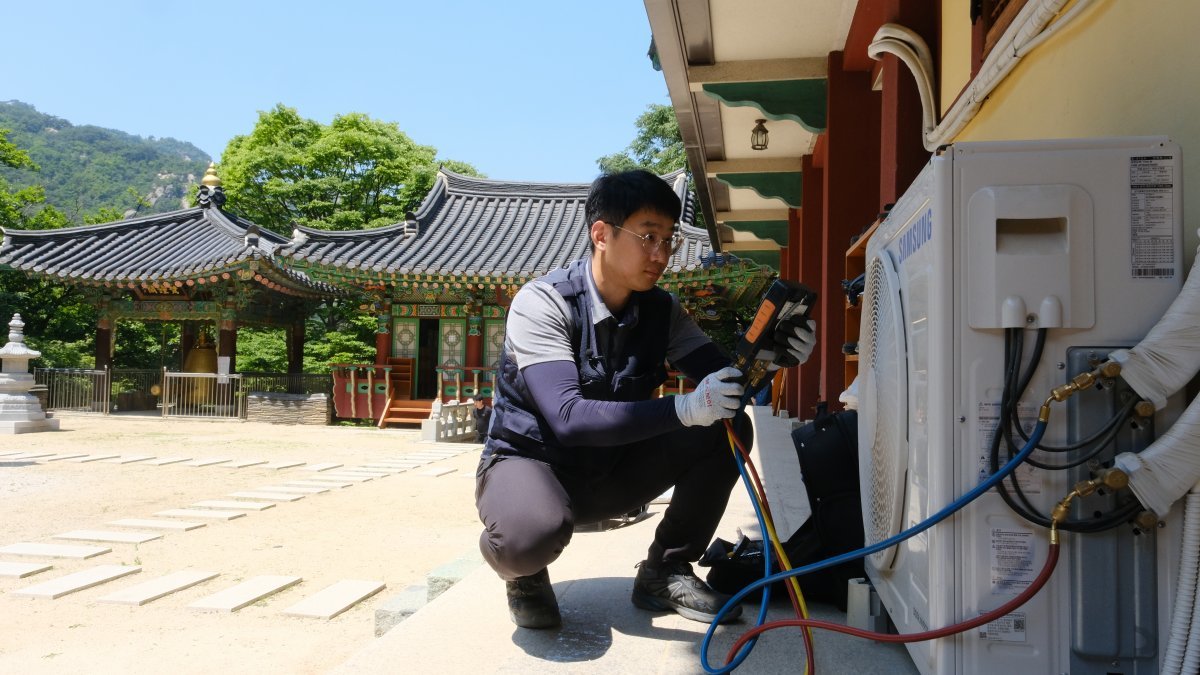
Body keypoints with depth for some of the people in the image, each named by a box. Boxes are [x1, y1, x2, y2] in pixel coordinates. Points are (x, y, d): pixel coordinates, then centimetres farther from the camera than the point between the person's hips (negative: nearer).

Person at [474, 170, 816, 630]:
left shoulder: (661, 309, -5)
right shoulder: (542, 303, -23)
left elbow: (723, 378, -7)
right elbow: (569, 418, -34)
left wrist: (770, 357, -29)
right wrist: (683, 409, -44)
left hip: (610, 470, 6)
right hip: (530, 460, -5)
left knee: (727, 427, -12)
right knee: (533, 533, -40)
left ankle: (665, 573, 3)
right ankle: (525, 575, 0)